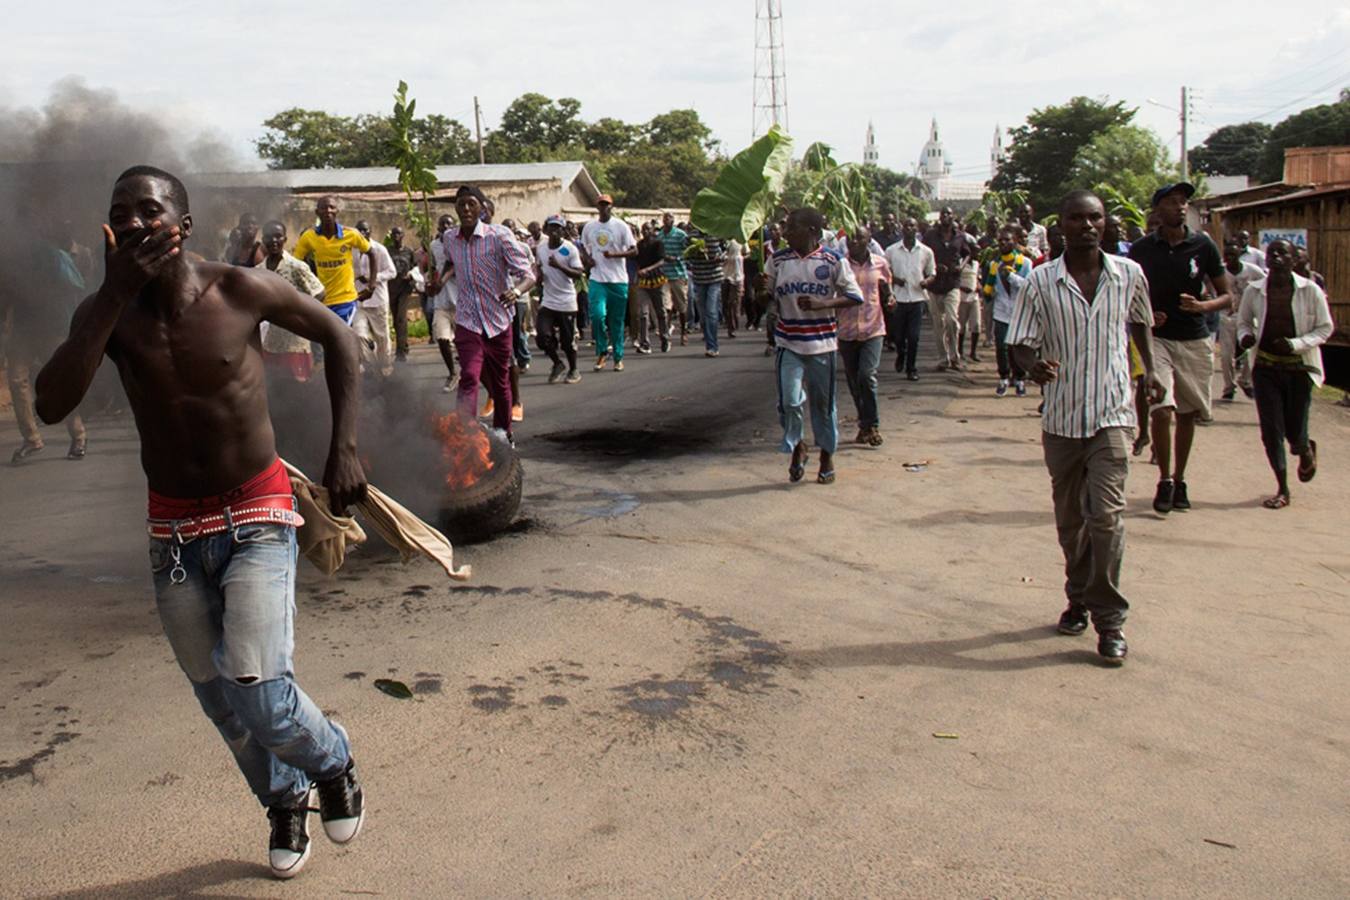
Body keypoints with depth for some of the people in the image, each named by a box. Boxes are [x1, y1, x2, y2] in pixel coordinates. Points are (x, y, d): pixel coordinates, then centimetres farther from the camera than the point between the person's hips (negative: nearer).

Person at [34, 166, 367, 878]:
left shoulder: (242, 290, -14)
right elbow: (51, 405, -23)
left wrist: (344, 451, -5)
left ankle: (333, 763, 19)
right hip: (172, 531, 4)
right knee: (218, 699, 12)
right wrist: (117, 295, -28)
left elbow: (336, 336, 1)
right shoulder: (109, 312, -8)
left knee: (258, 693, -15)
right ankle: (285, 801, 39)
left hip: (255, 518, -3)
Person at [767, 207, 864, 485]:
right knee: (789, 400, -10)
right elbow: (766, 295, 13)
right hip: (788, 343, 1)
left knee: (823, 401, 9)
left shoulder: (832, 261, -5)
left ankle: (827, 456, 27)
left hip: (822, 342, -1)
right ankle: (797, 446, 17)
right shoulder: (778, 260, 3)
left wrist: (821, 304, -17)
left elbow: (855, 297, -4)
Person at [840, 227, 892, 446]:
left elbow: (887, 295, 12)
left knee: (867, 375, -16)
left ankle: (872, 425, -2)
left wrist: (888, 298, -9)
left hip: (873, 329, -1)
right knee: (854, 381, 9)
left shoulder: (880, 263, 2)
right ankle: (864, 424, 25)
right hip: (847, 330, 1)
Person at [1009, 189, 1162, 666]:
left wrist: (1151, 370, 13)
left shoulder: (1129, 275, 1)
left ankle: (1109, 618, 0)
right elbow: (1020, 344, -4)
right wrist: (1034, 366, -25)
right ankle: (1079, 598, 33)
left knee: (1106, 515, -11)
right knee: (1070, 520, 13)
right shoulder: (1040, 282, -4)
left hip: (1111, 414, -1)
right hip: (1061, 417, 1)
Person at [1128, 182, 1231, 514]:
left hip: (1194, 340, 2)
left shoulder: (1203, 245, -1)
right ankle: (1165, 480, 0)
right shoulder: (1141, 249, -2)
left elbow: (1227, 296, 2)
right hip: (1156, 338, -2)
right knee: (1162, 409, -16)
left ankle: (1179, 480, 26)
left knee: (1187, 413, 10)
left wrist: (1201, 306, -18)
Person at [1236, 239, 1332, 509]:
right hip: (1266, 367, 2)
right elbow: (1243, 321, 13)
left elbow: (1325, 327, -1)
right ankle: (1282, 489, 12)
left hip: (1299, 367, -1)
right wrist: (1245, 336, -10)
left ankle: (1306, 450, 43)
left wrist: (1296, 344, -17)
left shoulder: (1310, 290, -8)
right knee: (1270, 429, -2)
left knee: (1294, 430, 3)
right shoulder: (1254, 291, -3)